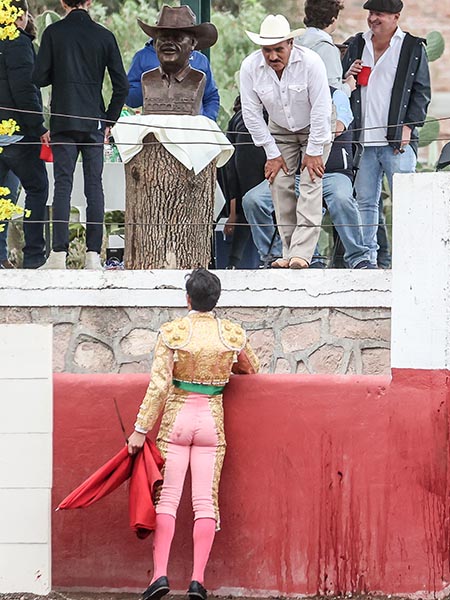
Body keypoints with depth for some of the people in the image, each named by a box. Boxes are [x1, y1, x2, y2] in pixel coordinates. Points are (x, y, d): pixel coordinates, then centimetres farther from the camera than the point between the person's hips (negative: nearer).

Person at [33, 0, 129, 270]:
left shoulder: (54, 33, -3)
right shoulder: (104, 36, 1)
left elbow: (40, 78, -4)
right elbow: (122, 85, 2)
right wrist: (110, 120, 12)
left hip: (63, 121, -1)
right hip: (94, 122, 1)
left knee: (63, 185, 0)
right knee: (94, 186, 4)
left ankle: (59, 253, -7)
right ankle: (94, 254, 0)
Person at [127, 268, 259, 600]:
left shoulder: (172, 332, -9)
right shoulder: (232, 334, -1)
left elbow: (158, 385, -12)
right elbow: (251, 367, 18)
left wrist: (141, 429, -8)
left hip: (176, 418, -2)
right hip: (212, 420, 2)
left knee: (167, 497, -1)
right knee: (206, 501, 1)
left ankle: (160, 573, -11)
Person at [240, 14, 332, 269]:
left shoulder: (310, 62, -29)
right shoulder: (250, 67, -20)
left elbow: (321, 109, -22)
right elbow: (252, 114, -11)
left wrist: (314, 152, -19)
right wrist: (272, 153, -10)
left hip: (314, 129, -3)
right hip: (280, 131, 3)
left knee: (310, 184, -16)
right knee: (280, 185, -7)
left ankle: (302, 253, -24)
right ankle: (289, 252, -3)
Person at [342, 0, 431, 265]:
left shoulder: (413, 48, 3)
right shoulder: (357, 45, 15)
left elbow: (422, 91, 2)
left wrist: (409, 126, -7)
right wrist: (347, 76, 1)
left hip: (397, 139, -4)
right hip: (364, 138, 4)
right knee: (365, 201, 4)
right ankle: (367, 257, 8)